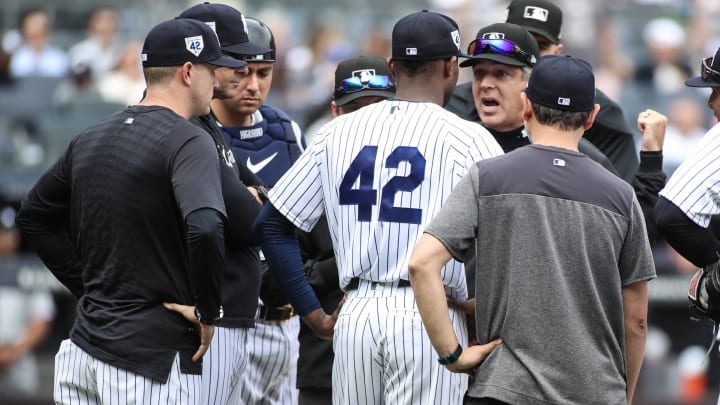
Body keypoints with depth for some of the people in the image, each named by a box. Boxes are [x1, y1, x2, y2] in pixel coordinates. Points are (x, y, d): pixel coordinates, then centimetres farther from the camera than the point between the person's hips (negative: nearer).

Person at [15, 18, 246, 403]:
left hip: (86, 343, 7)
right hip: (153, 355, -7)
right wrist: (207, 312, -14)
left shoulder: (90, 139, 12)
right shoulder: (187, 141, -11)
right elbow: (204, 229, -28)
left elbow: (33, 216, 23)